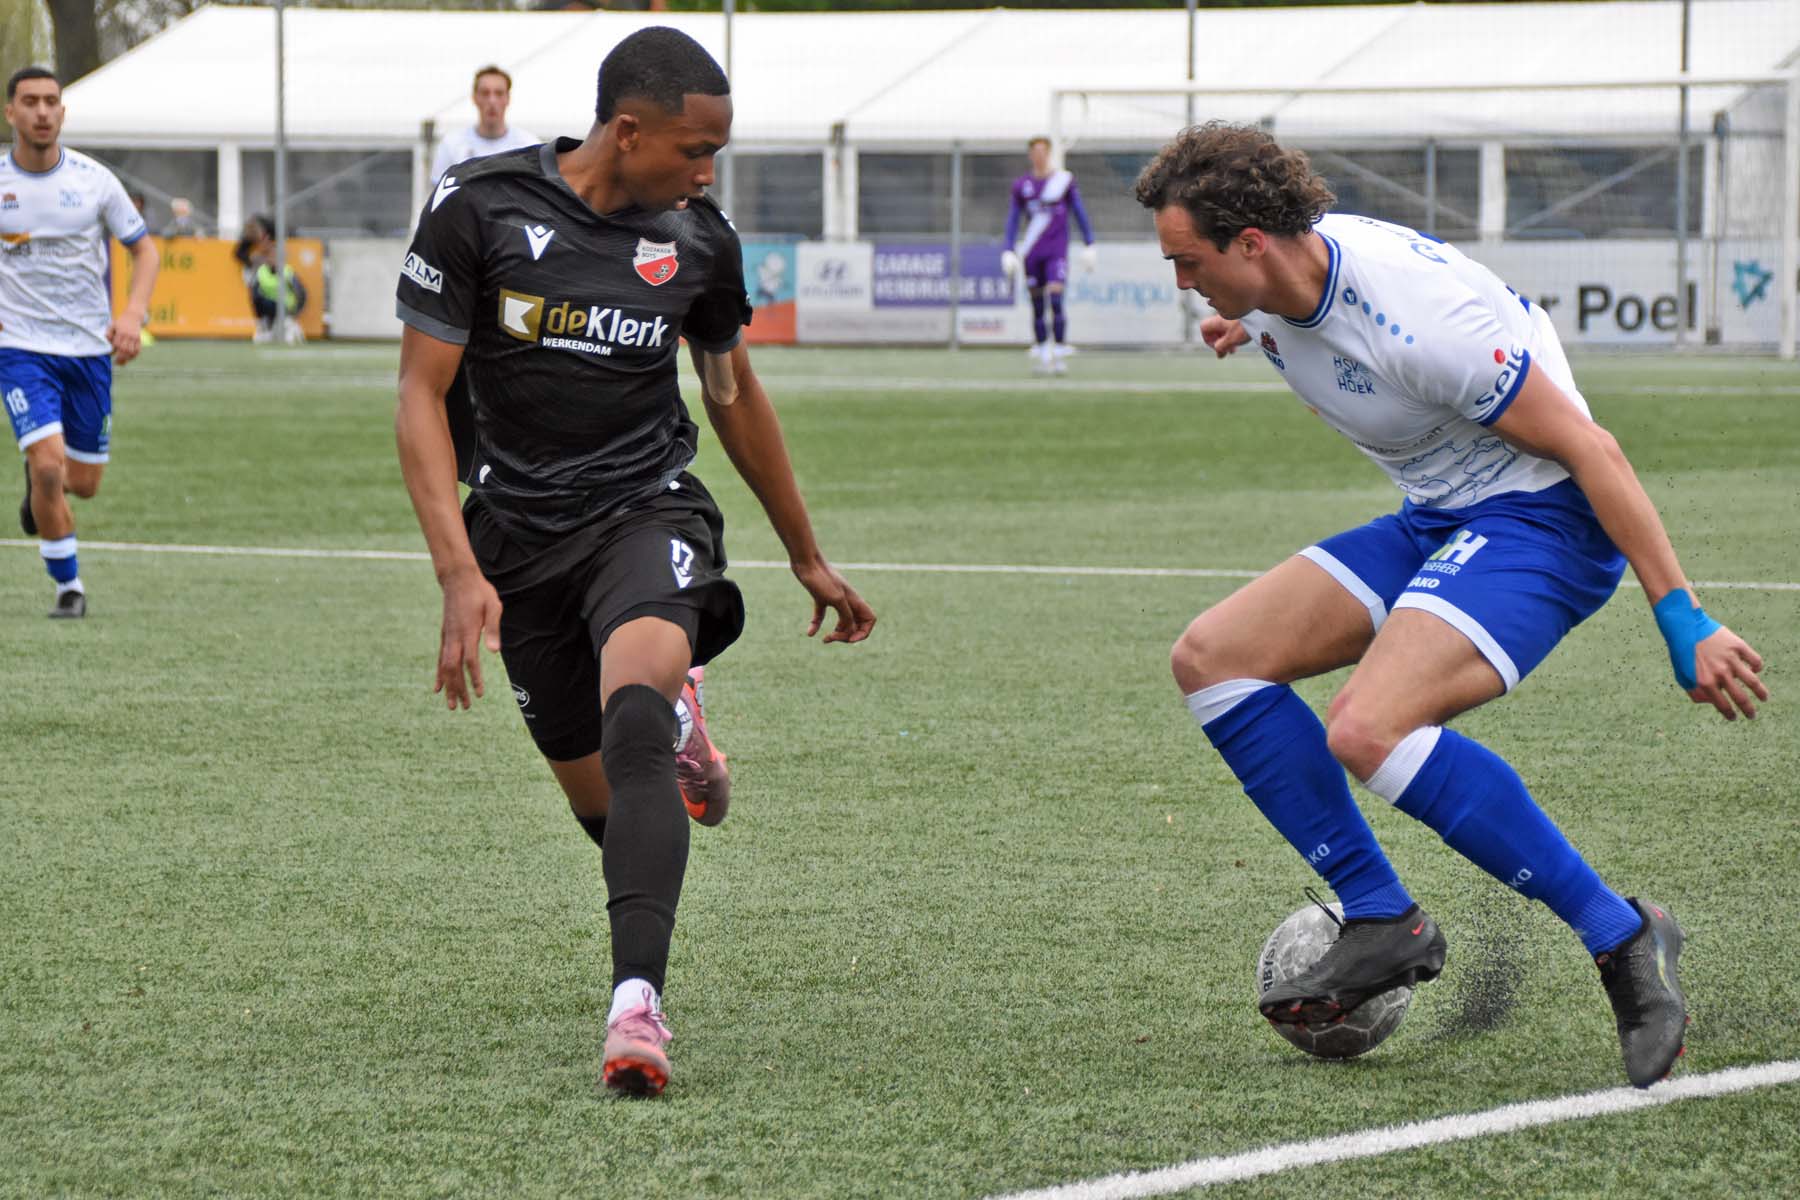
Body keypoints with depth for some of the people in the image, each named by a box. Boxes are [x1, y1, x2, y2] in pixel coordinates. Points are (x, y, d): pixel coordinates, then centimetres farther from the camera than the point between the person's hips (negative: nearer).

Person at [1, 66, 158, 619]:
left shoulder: (94, 180, -5)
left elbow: (144, 248, 4)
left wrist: (133, 315, -12)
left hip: (89, 346, 2)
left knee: (83, 483, 8)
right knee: (49, 466, -19)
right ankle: (68, 586, -2)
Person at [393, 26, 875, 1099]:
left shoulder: (698, 240, -1)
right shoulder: (479, 209, -10)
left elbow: (735, 391, 16)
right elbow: (423, 394, -7)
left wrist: (808, 557, 26)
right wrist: (461, 575, -18)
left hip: (646, 509, 0)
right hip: (519, 537, 0)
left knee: (632, 712, -31)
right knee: (604, 803, 5)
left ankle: (638, 1002, -41)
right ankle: (678, 732, 44)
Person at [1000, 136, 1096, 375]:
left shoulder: (1064, 180, 2)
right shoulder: (1022, 185, 7)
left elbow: (1080, 214, 7)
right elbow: (1013, 219, 10)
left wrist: (1089, 245, 6)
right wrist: (1009, 252, 4)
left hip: (1057, 251, -2)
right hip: (1032, 252, 2)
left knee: (1056, 300, -16)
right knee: (1037, 305, 5)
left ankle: (1060, 355, -12)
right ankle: (1041, 355, 14)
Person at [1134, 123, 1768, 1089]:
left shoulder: (1414, 312, -28)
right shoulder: (1280, 290, -3)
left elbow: (1586, 448, -24)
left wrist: (1682, 620, -24)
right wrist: (1251, 328, 40)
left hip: (1540, 519, -9)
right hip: (1433, 524, 10)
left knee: (1367, 729, -30)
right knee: (1211, 656, 0)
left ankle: (1620, 936, -22)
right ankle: (1381, 926, 2)